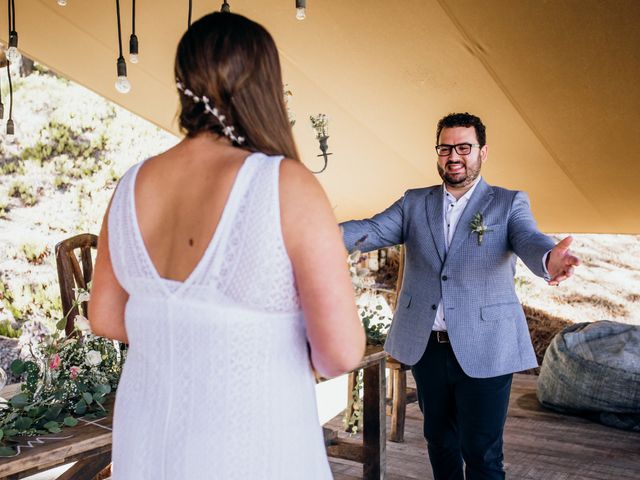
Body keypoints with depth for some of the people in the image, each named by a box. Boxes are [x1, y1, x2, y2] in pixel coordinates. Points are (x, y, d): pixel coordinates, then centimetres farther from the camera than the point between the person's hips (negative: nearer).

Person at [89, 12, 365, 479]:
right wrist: (307, 352, 2)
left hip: (148, 441, 5)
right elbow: (342, 350, -20)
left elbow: (105, 316, 7)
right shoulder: (288, 186, -20)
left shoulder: (134, 186, -5)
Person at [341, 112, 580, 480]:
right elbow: (374, 230, -7)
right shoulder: (414, 203, 8)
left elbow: (530, 241, -17)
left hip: (484, 350, -3)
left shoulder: (510, 203, 1)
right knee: (440, 442, 18)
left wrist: (550, 259, -43)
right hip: (426, 347, 3)